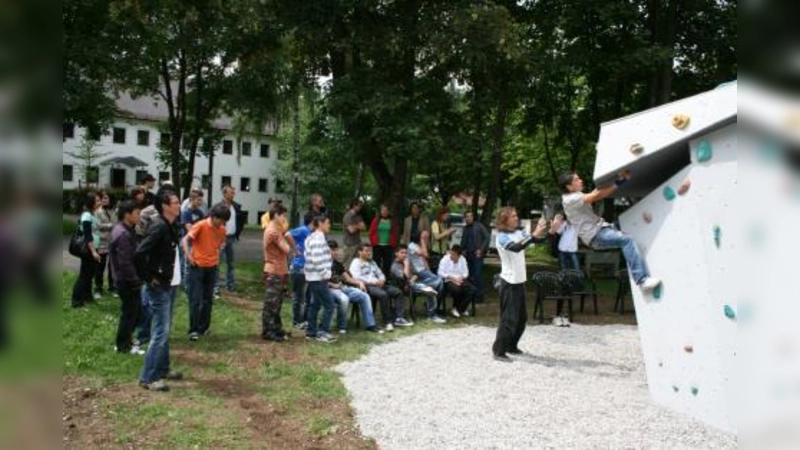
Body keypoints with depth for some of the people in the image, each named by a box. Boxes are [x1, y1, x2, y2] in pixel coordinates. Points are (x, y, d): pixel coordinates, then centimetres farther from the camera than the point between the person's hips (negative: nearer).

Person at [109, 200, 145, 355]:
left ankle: (125, 340, 28)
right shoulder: (124, 234, -22)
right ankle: (123, 345, 14)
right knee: (130, 312, 2)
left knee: (135, 311, 18)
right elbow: (125, 262, -26)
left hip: (126, 279, 10)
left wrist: (135, 278, 18)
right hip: (128, 281, -10)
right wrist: (135, 279, -18)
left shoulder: (122, 230, 11)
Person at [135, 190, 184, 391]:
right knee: (160, 332, -6)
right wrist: (149, 278, -19)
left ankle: (162, 369, 28)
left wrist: (173, 276, 12)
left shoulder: (171, 226, 8)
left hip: (170, 285, 9)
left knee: (165, 330, 17)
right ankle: (148, 377, 2)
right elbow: (139, 253, -27)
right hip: (159, 288, -9)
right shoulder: (159, 227, -19)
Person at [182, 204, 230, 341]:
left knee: (208, 299, 12)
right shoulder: (200, 225, -13)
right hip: (197, 266, -5)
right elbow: (185, 240, -13)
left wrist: (216, 256, 9)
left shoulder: (222, 229, 3)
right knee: (195, 299, -4)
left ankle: (204, 327, 24)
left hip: (212, 267, 5)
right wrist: (188, 256, -20)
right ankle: (193, 330, 1)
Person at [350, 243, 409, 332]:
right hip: (367, 286, -8)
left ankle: (398, 318, -16)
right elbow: (356, 277, -14)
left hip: (378, 285, 8)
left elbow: (380, 274, 26)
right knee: (383, 294, -34)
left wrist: (382, 280, 0)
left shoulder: (372, 262, 26)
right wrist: (374, 282, -15)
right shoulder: (356, 263, 1)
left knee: (398, 292, -11)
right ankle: (388, 322, -27)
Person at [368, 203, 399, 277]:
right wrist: (373, 243, -1)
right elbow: (371, 232, 3)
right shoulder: (376, 220, 2)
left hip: (388, 246, 0)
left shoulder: (393, 221, 3)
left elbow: (395, 234, 3)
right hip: (377, 246, 0)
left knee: (387, 265, 4)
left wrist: (394, 244, -2)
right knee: (377, 264, 6)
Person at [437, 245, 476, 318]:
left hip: (460, 280, 4)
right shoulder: (445, 259, -4)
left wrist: (461, 278, -14)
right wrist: (451, 277, -18)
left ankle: (461, 308, -8)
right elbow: (440, 273, -8)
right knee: (457, 289, -36)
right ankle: (456, 308, -6)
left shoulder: (462, 259, 7)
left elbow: (466, 272, 7)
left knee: (472, 290, -22)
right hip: (449, 281, -4)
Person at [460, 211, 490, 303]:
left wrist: (481, 249, -9)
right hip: (468, 254, 5)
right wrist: (463, 250, 10)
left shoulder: (479, 226, -2)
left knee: (478, 275, -11)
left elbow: (487, 237, -5)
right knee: (471, 275, 5)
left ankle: (479, 295, -6)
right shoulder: (465, 228, 14)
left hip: (477, 254, -5)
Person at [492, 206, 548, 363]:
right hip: (509, 282, -8)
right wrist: (534, 235, -38)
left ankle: (511, 346, 29)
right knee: (509, 318, -7)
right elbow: (516, 247, -32)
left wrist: (545, 231, -15)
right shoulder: (502, 237, -14)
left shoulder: (520, 233, 8)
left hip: (520, 281, 8)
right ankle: (499, 351, 0)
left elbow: (538, 239, 4)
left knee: (521, 317, 15)